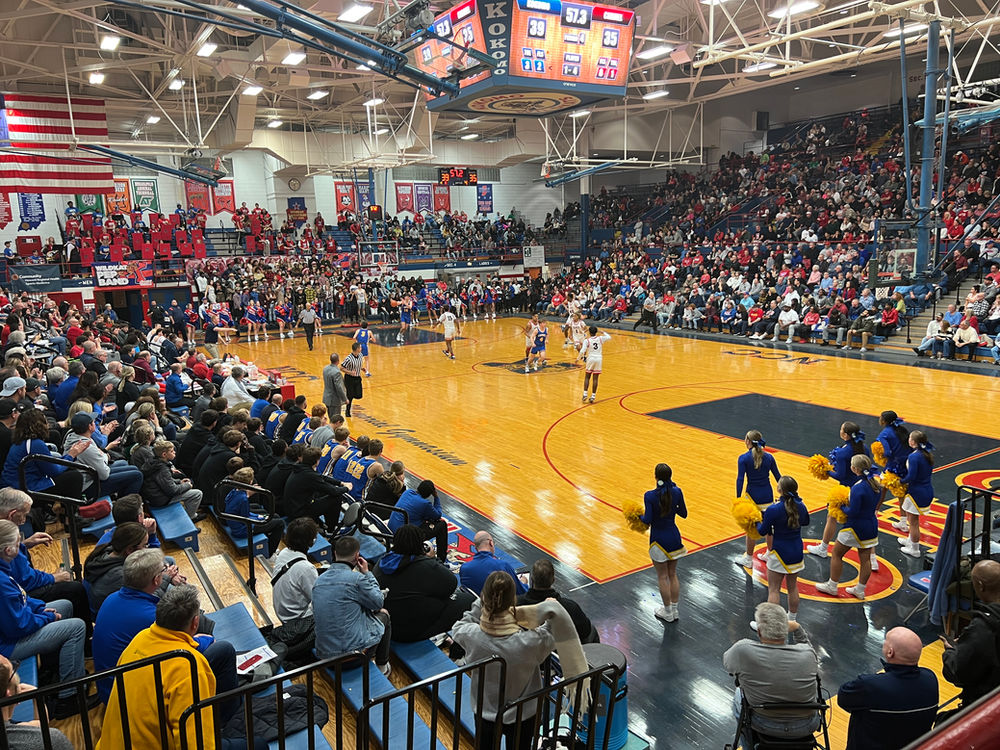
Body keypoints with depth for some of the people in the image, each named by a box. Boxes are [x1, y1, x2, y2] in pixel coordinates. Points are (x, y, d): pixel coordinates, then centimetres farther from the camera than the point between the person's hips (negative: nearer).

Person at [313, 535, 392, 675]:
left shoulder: (319, 580, 3)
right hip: (352, 647, -6)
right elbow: (378, 602, -4)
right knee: (383, 615, 21)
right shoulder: (357, 579, -18)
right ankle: (382, 666, 32)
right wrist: (367, 573, 4)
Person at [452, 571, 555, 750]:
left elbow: (458, 627, -4)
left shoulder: (471, 636, -30)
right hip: (521, 716, -1)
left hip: (483, 713, 2)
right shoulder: (530, 642, -35)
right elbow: (550, 637, -11)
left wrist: (480, 604, -6)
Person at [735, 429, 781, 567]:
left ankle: (748, 558, 20)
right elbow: (778, 477, 4)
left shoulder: (743, 458, -11)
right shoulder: (768, 457, 0)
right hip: (767, 495, 4)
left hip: (753, 496, -3)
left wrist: (738, 499, -14)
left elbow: (740, 480, -16)